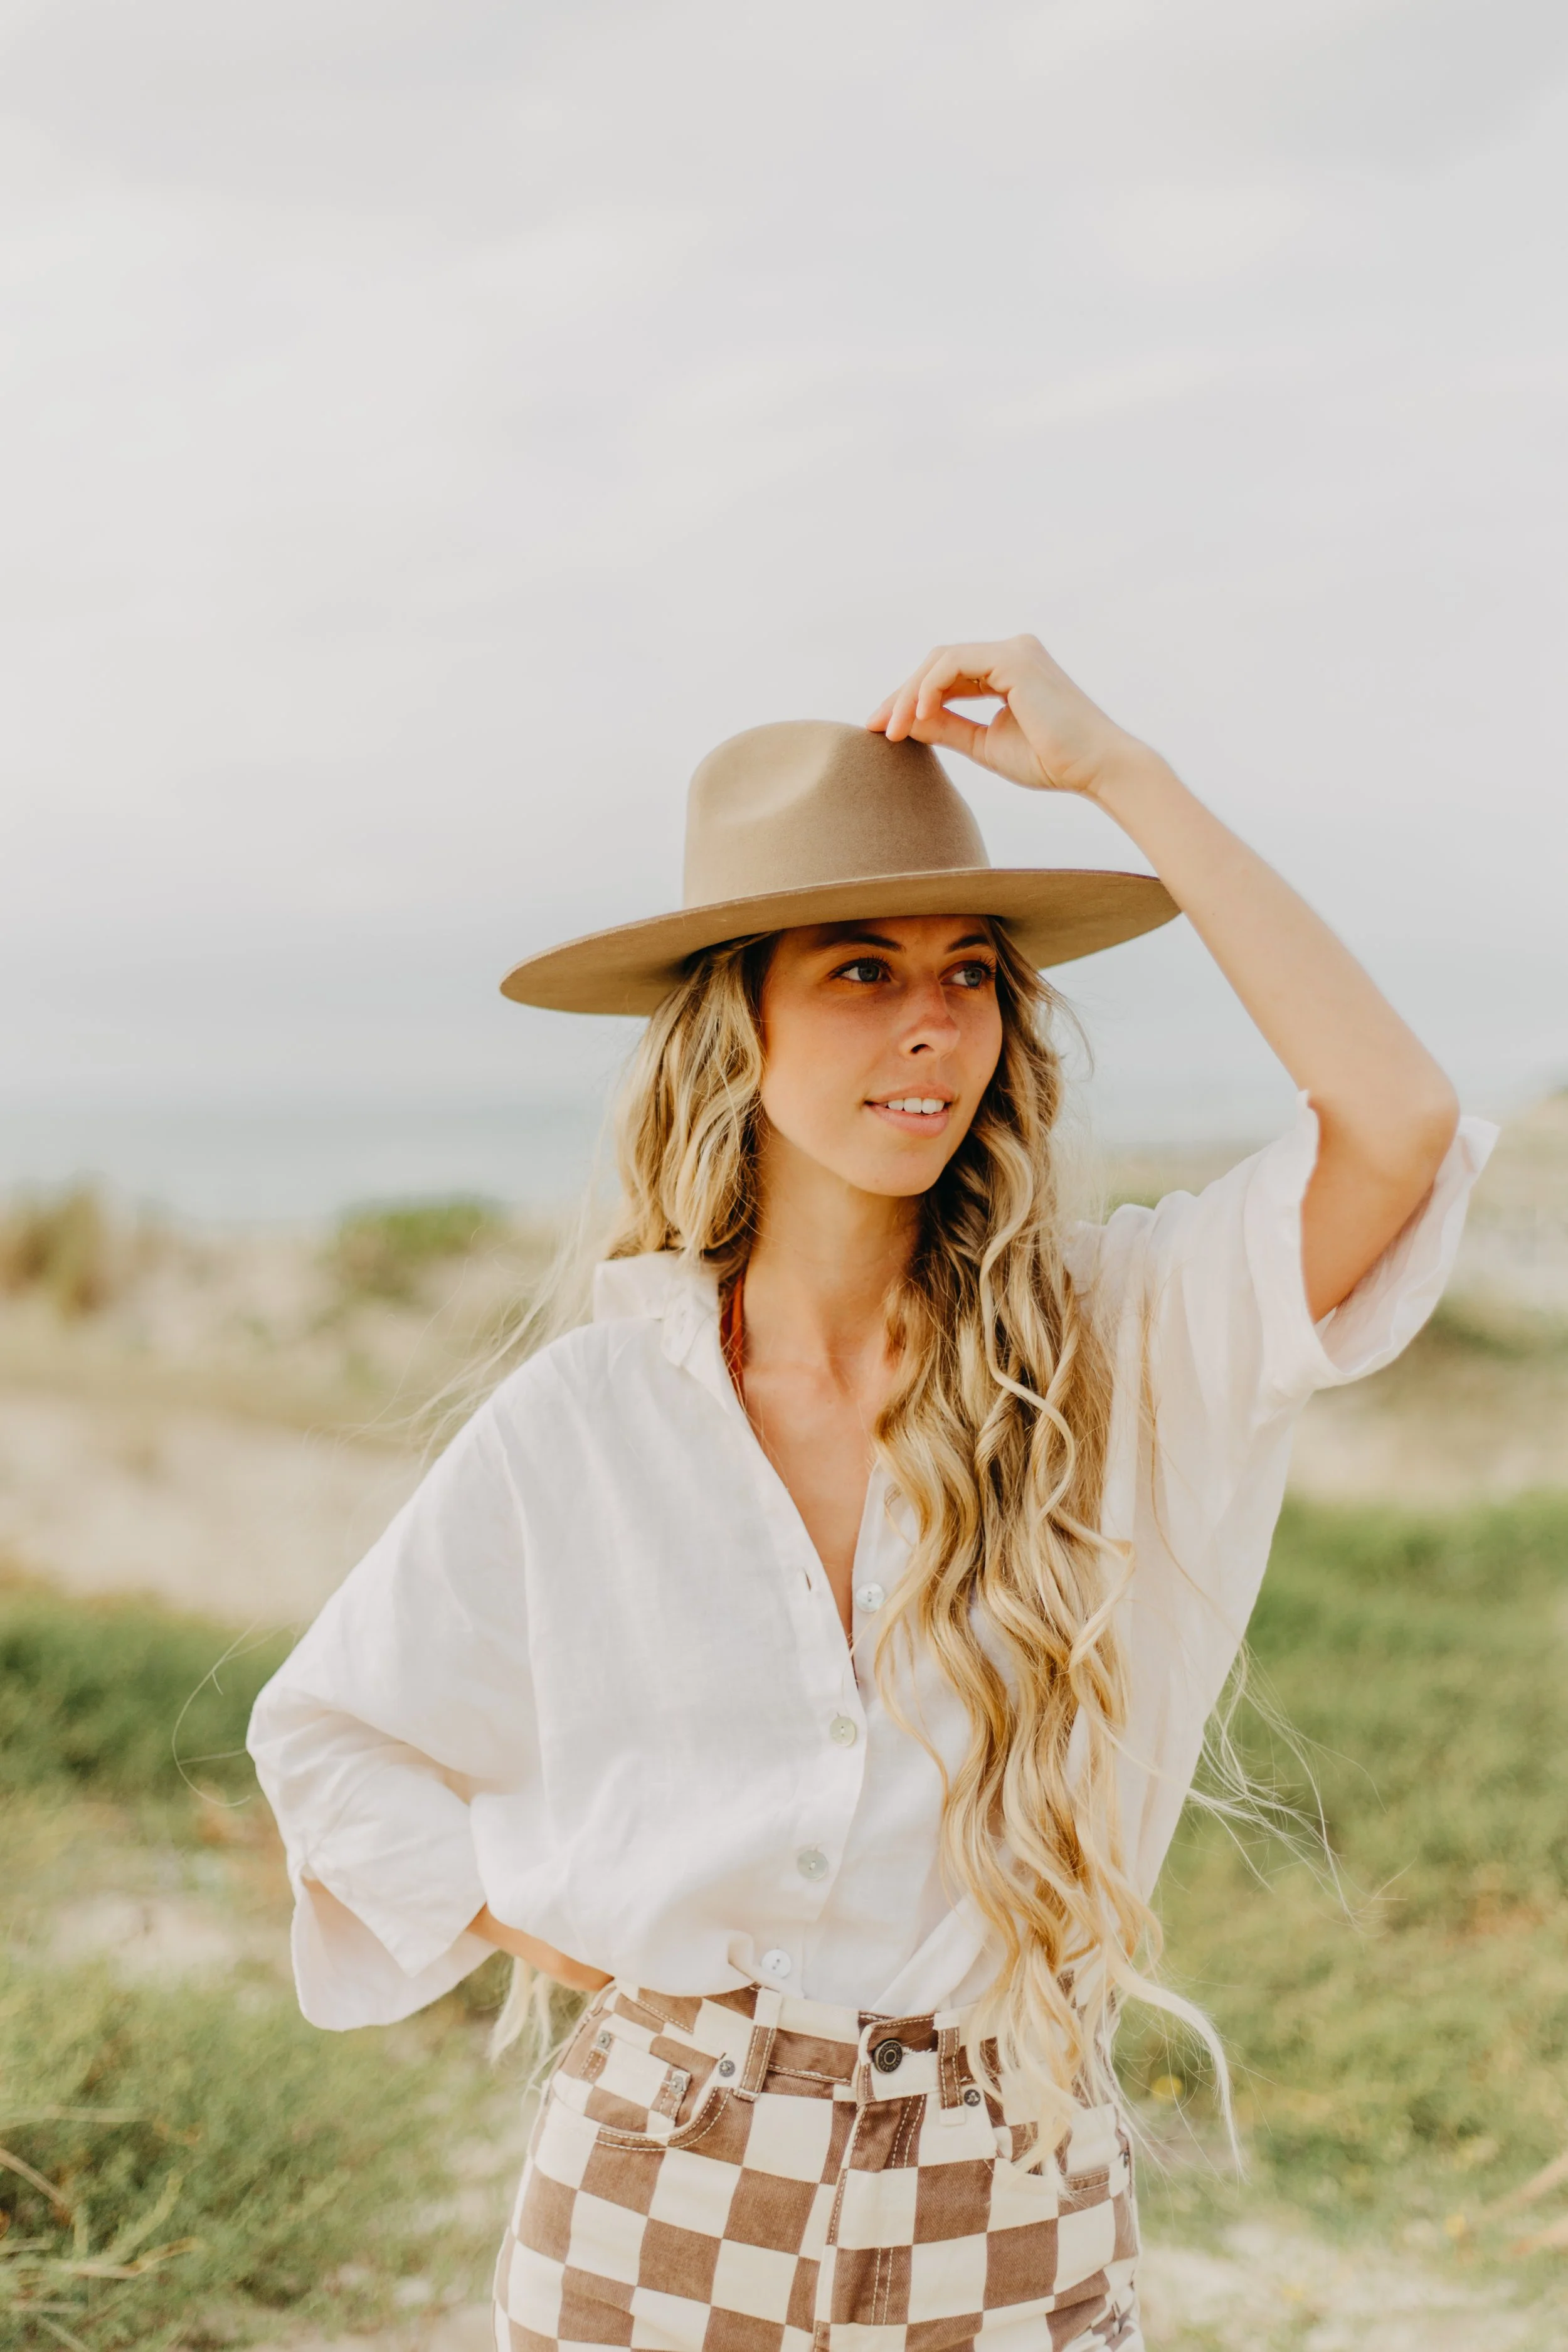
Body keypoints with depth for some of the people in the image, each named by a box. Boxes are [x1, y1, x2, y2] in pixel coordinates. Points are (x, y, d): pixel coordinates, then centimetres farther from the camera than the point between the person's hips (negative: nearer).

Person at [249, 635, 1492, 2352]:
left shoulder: (1120, 1345, -7)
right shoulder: (586, 1418, -5)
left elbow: (1398, 1126, -25)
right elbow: (329, 1735, 8)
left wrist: (1113, 769, -20)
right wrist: (577, 1955, -2)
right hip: (666, 2208, 0)